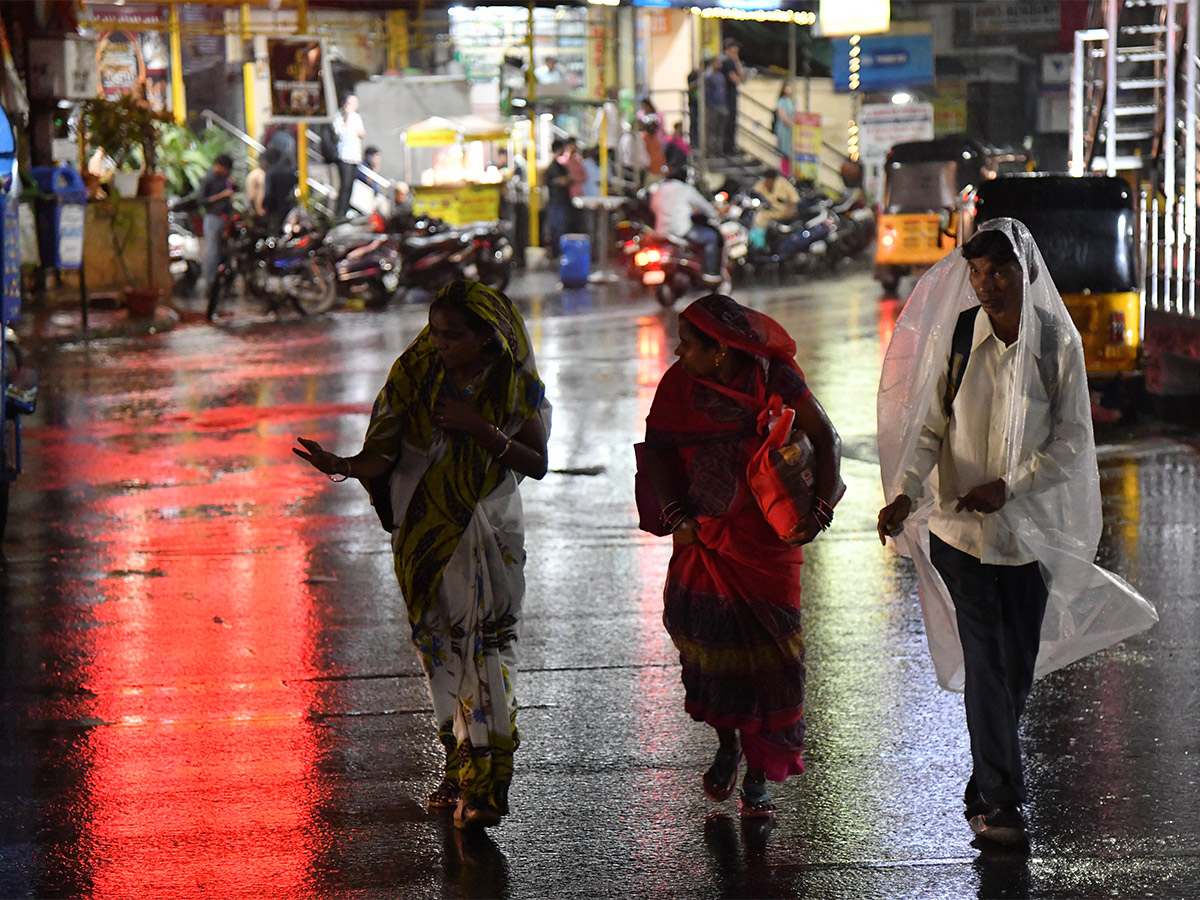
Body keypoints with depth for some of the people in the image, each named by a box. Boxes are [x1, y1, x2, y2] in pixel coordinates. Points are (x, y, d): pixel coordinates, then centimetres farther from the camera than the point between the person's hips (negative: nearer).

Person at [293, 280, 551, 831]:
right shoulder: (415, 375, -2)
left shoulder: (516, 385, -5)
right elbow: (385, 453, -4)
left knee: (487, 646, -10)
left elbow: (537, 463, -4)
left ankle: (486, 784, -9)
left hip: (491, 537, -2)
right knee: (440, 646, 7)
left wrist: (481, 429, -17)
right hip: (426, 534, 2)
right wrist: (344, 467, -25)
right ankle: (460, 767, 20)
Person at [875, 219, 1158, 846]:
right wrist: (904, 494, -19)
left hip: (1032, 528, 1)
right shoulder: (953, 336, -5)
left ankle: (986, 787, 26)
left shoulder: (1059, 343, -5)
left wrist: (1008, 487, -17)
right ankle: (999, 799, -1)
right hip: (961, 526, -1)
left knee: (1019, 665, 9)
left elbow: (1071, 440, -4)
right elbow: (929, 427, -2)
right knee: (985, 662, -6)